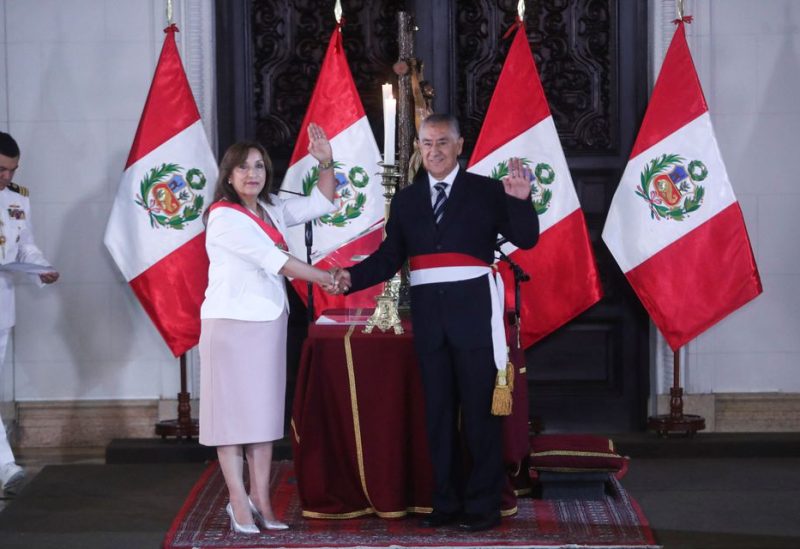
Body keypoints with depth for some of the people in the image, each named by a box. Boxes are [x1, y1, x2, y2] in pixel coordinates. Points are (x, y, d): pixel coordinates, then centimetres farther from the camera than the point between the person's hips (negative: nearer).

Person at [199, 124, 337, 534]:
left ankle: (261, 500, 9)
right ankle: (238, 504, 0)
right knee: (233, 411, -3)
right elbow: (273, 260, -14)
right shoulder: (224, 215, -11)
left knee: (264, 412, 6)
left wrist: (326, 162, -2)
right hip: (232, 323, -7)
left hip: (269, 323, 7)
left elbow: (320, 203, 15)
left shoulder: (271, 210, 10)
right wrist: (325, 278, -9)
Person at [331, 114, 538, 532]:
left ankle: (483, 504, 8)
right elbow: (389, 257, 7)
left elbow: (525, 239, -5)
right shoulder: (406, 199, 10)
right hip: (428, 315, 4)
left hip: (472, 312, -4)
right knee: (438, 412, 10)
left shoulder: (485, 191, 0)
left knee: (478, 410, 0)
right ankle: (446, 502, 19)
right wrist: (351, 276, -8)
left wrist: (521, 201, -22)